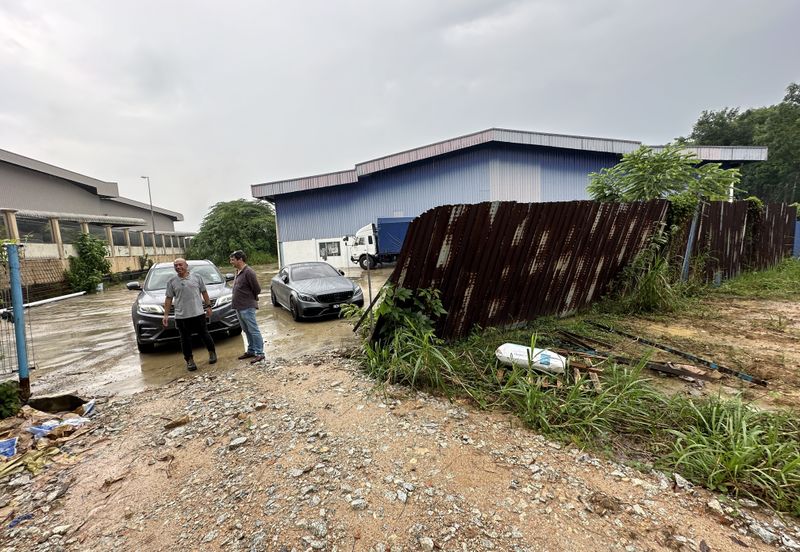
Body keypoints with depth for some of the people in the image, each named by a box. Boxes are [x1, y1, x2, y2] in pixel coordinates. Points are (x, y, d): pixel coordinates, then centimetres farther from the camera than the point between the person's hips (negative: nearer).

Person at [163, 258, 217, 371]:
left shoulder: (196, 277, 4)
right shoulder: (171, 281, 4)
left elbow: (204, 292, 9)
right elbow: (169, 299, 5)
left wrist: (208, 306, 5)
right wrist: (166, 314, 1)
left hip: (198, 313, 0)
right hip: (181, 316, 1)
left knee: (205, 335, 9)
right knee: (185, 339, 6)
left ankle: (212, 353, 27)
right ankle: (189, 360, 17)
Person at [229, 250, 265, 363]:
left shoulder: (248, 272, -16)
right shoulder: (238, 272, 12)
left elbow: (257, 289, -14)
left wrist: (251, 298, 0)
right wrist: (236, 301, 11)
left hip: (247, 307, -9)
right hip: (239, 307, 9)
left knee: (253, 330, -3)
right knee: (247, 331, 17)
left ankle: (259, 353, 3)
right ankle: (251, 351, 27)